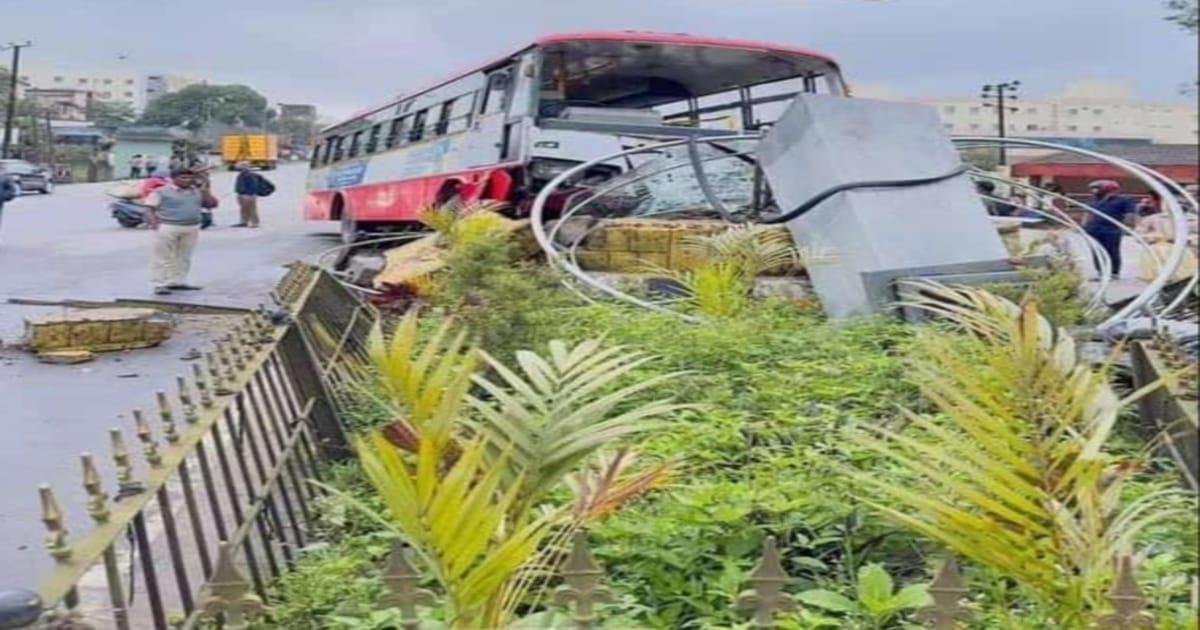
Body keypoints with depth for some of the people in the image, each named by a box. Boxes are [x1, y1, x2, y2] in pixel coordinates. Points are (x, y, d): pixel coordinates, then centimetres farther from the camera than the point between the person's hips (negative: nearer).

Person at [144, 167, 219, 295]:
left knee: (183, 257, 11)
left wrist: (203, 190, 2)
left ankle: (177, 282, 20)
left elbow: (212, 204, 11)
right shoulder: (161, 192, -3)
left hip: (192, 228, 6)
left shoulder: (197, 192, 12)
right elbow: (150, 208, -6)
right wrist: (153, 222, -22)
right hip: (167, 227, -5)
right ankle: (160, 285, -3)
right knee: (163, 258, -4)